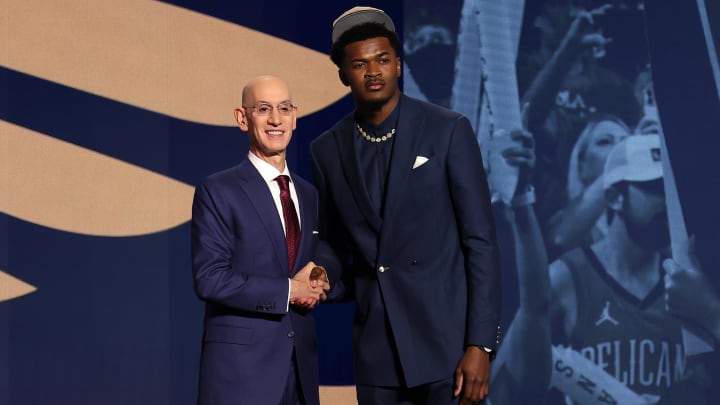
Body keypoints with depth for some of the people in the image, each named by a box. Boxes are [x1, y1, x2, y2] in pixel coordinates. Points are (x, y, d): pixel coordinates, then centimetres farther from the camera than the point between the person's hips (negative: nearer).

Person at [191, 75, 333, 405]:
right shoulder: (217, 191, -5)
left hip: (300, 367, 6)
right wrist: (288, 290, -13)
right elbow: (209, 278, -13)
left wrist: (317, 286, -3)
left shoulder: (310, 195, 15)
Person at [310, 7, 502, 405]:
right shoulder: (327, 149, 6)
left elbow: (481, 241, -6)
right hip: (376, 349, 3)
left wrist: (480, 344, -12)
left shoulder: (448, 130, -4)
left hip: (445, 340, -3)